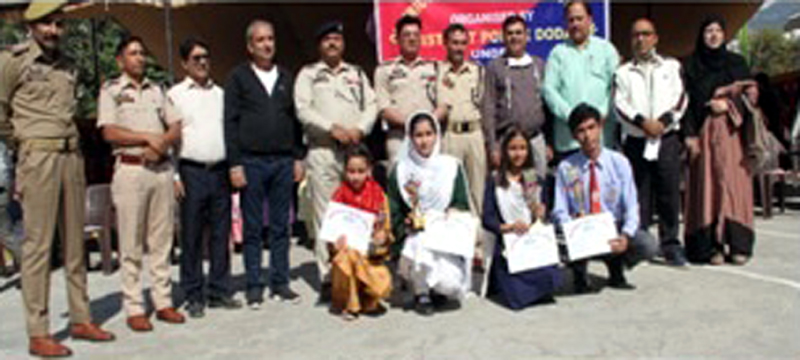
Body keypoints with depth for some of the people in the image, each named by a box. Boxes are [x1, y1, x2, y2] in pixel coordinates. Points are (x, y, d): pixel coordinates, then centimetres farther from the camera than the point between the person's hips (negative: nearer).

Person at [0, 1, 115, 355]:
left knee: (75, 242, 10)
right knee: (38, 244, -5)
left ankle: (81, 319, 19)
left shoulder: (67, 64, 15)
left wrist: (72, 144, 12)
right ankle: (38, 333, 1)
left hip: (72, 155, 6)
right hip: (39, 155, -6)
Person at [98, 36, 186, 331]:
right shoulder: (111, 90, 5)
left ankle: (163, 302, 13)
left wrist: (162, 144, -7)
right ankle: (134, 309, 4)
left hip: (162, 168, 4)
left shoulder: (157, 90, 18)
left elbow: (176, 128, 12)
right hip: (131, 170, -4)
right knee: (131, 243, -2)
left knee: (162, 240, 6)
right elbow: (110, 133, -6)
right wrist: (148, 137, -10)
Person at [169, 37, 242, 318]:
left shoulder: (220, 93, 15)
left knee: (221, 234, 6)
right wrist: (174, 175, -8)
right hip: (191, 171, -4)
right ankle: (193, 296, 9)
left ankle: (220, 291, 15)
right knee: (191, 236, 0)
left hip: (220, 171, 4)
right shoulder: (175, 95, 4)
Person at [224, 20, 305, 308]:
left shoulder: (285, 78, 13)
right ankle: (254, 285, 12)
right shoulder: (238, 77, 2)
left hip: (283, 161, 3)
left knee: (281, 226, 7)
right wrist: (235, 164, -8)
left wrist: (298, 157, 7)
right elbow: (230, 122, -2)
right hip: (251, 161, -3)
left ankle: (280, 283, 15)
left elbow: (295, 119, 14)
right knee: (253, 228, 3)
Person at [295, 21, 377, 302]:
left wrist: (360, 129, -8)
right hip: (322, 150, -2)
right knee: (325, 214, -5)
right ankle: (327, 277, -2)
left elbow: (371, 105, 10)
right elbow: (303, 110, -1)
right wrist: (332, 128, -13)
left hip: (355, 149, 2)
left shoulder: (357, 73, 20)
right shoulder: (308, 74, 12)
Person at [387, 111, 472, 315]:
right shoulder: (400, 171, 4)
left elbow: (463, 206, 7)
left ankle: (438, 289, 18)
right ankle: (421, 294, -3)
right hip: (414, 237, -1)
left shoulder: (451, 166, 7)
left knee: (450, 281, -24)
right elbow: (394, 215, 2)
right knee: (421, 250, -36)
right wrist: (407, 225, -18)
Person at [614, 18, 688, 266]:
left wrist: (663, 121, -10)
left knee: (669, 191, -1)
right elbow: (619, 104, 1)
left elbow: (681, 98, 5)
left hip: (667, 137, 0)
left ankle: (671, 245, 6)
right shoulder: (623, 72, 12)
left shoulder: (671, 66, 14)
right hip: (636, 140, 0)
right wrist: (642, 122, -13)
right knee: (639, 193, 1)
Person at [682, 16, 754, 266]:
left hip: (731, 132, 1)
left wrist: (728, 105, -10)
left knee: (734, 183, -4)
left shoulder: (736, 63, 13)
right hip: (704, 132, -1)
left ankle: (738, 244, -1)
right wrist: (690, 134, -9)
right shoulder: (691, 66, 8)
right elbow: (687, 102, 1)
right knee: (708, 184, -5)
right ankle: (711, 245, -4)